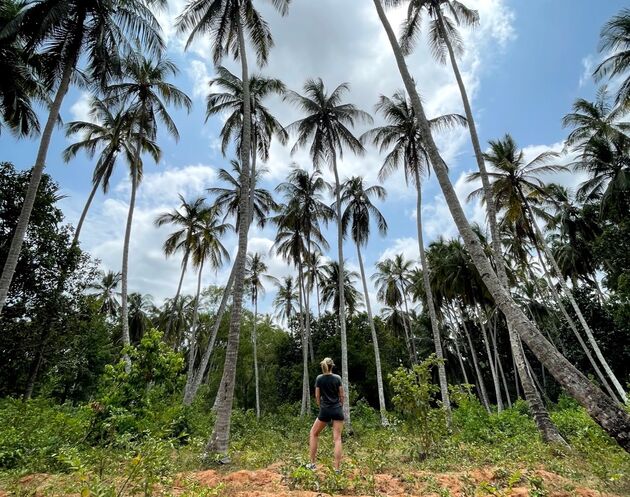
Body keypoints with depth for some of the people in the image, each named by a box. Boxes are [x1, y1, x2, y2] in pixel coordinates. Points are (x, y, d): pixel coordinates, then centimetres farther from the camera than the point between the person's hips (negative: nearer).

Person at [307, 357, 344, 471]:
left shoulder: (319, 378, -4)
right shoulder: (337, 378, -3)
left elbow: (317, 396, 1)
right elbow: (341, 396, 1)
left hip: (325, 410, -1)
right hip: (337, 410, 1)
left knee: (314, 433, 18)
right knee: (337, 438, 4)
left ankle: (312, 463, 18)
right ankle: (337, 469, 2)